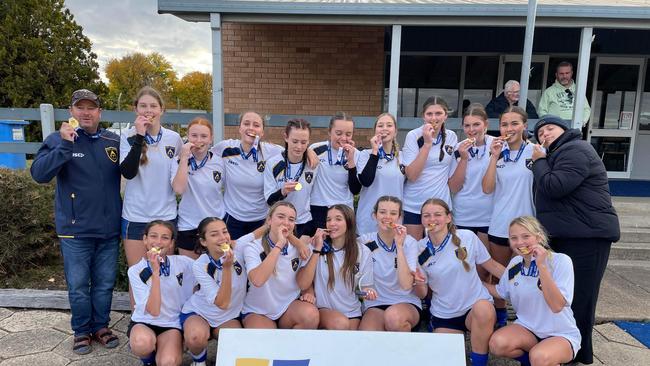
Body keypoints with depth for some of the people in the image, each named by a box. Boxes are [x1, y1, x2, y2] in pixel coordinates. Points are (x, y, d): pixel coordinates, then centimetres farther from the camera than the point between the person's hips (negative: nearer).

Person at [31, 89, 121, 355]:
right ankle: (81, 331, 29)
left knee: (105, 283, 14)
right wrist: (64, 144, -28)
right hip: (75, 229, -2)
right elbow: (39, 174, -18)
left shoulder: (114, 141, 2)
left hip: (109, 228, 2)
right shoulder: (58, 140, -5)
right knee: (78, 285, 9)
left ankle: (101, 326, 32)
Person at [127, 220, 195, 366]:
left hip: (172, 324, 0)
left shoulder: (184, 263, -12)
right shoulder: (135, 271, -12)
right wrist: (155, 272, -28)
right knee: (142, 343, -34)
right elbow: (153, 311, -21)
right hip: (144, 322, 0)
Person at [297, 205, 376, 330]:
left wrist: (367, 291, -18)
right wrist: (317, 250, -21)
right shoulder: (316, 247, -8)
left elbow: (364, 286, 6)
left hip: (351, 312, 2)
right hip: (322, 309, -2)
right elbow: (303, 285, -18)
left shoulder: (362, 252, -3)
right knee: (340, 323, -29)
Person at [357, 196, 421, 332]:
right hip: (374, 305, 0)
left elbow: (406, 285, -18)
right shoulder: (364, 241, -1)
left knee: (394, 316, -34)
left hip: (407, 304, 0)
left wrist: (399, 246, -21)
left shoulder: (409, 242, -4)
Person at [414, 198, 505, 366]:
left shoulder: (467, 237, -10)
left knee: (483, 309, -34)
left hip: (476, 304, -1)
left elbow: (491, 265, 2)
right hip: (443, 315, 2)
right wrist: (418, 283, -22)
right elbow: (422, 294, 1)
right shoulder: (420, 249, -5)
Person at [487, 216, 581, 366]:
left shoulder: (560, 261, -17)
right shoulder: (514, 263, -1)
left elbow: (557, 306, -27)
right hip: (528, 327, 4)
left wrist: (541, 266, -32)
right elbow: (500, 292, 16)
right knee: (497, 343, -25)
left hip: (561, 335, -4)